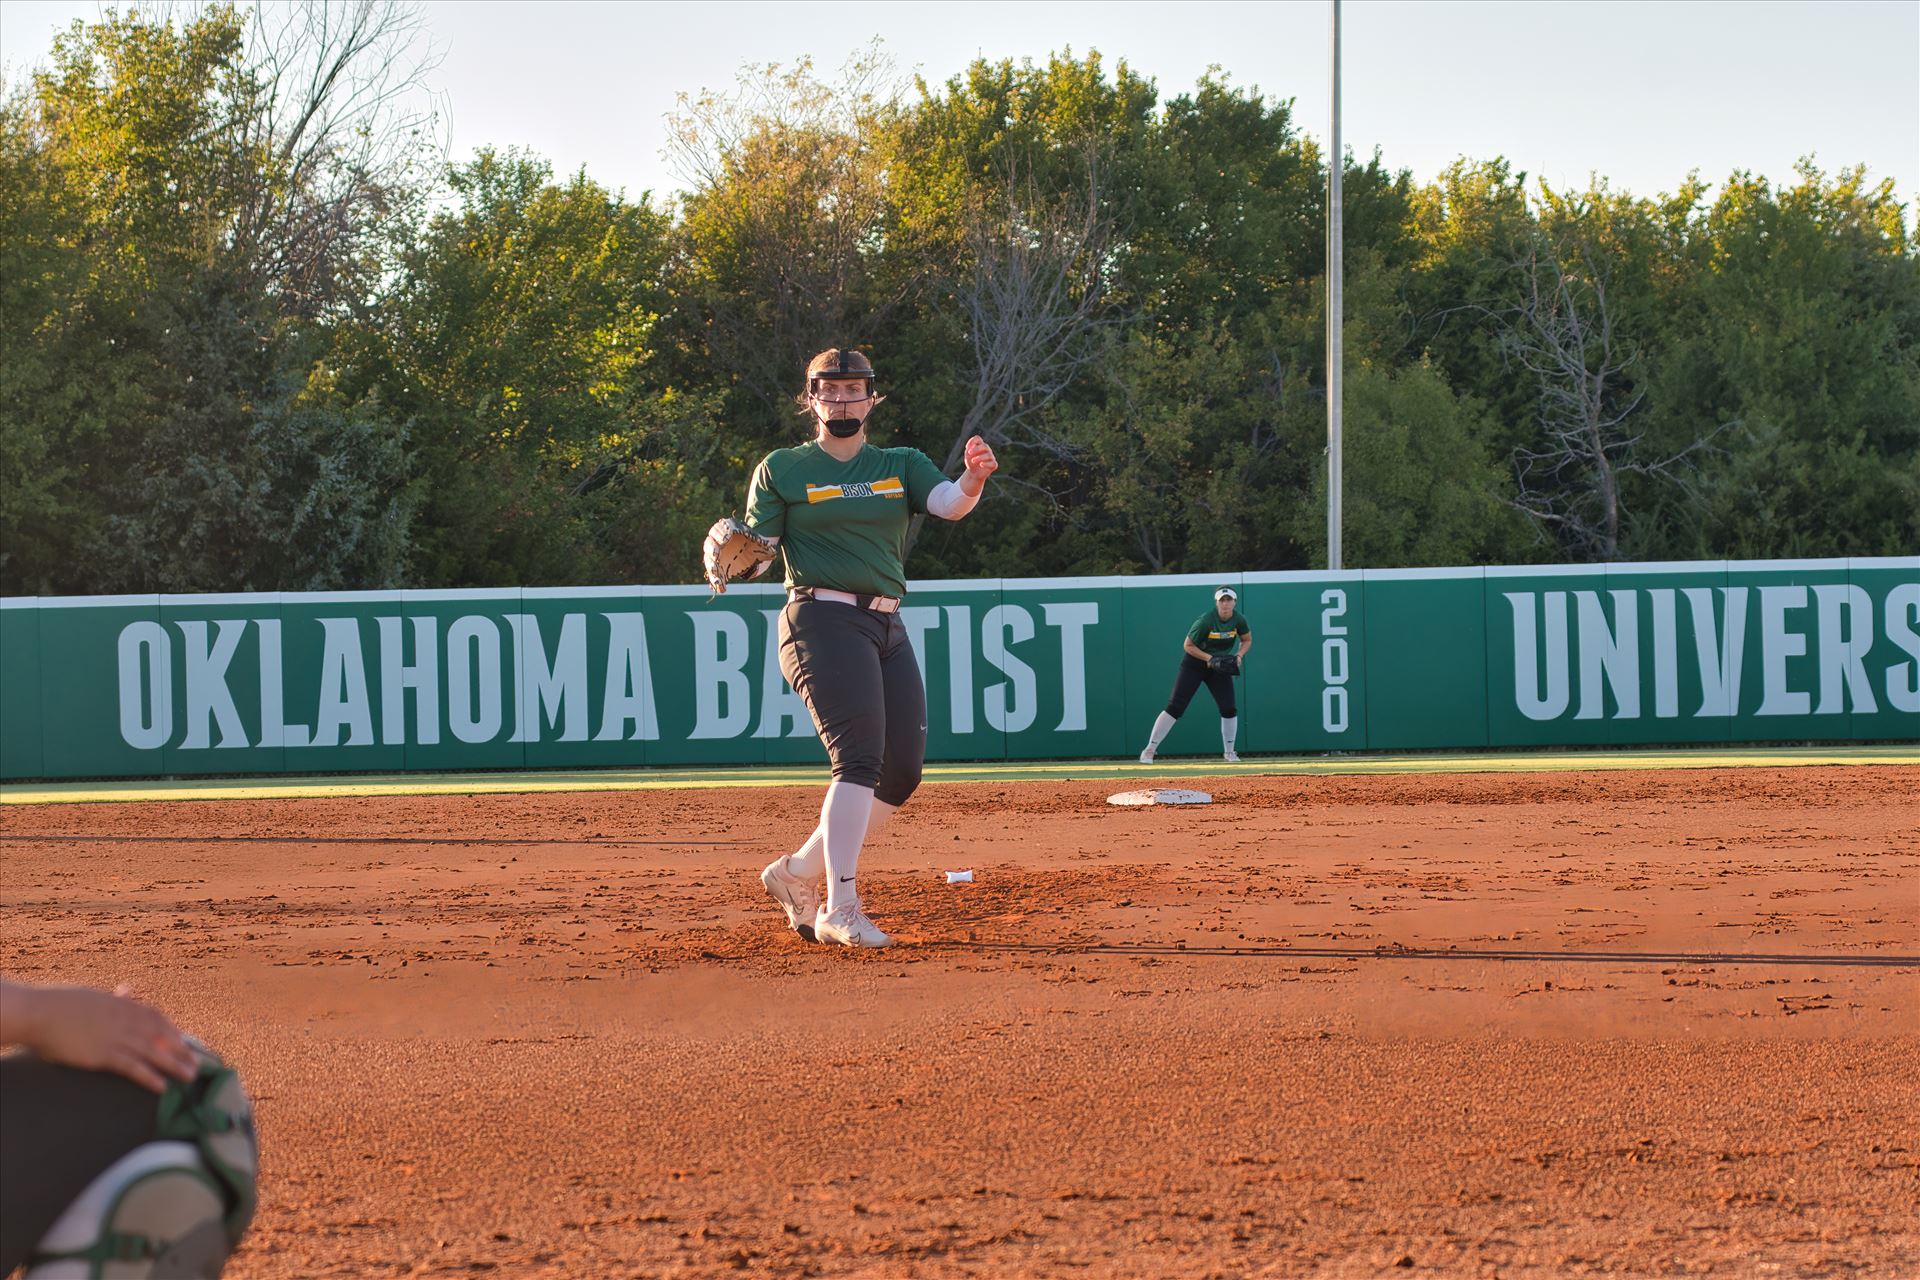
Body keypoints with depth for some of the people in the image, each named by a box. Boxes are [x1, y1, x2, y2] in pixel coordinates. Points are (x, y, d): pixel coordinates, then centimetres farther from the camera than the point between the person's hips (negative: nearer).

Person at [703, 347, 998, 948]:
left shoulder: (901, 465, 14)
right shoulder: (782, 470, 6)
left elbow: (949, 504, -6)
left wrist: (974, 478, -29)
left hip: (888, 629, 6)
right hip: (823, 622, -6)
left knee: (901, 773, 2)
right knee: (859, 756, -23)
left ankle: (798, 873, 18)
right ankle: (840, 908, -29)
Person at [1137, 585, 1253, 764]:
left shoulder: (1238, 620, -10)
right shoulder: (1205, 621, -24)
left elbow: (1247, 640, 9)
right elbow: (1188, 645, -16)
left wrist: (1238, 656, -10)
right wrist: (1210, 658, -26)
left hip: (1219, 666, 4)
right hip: (1195, 663, -4)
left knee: (1229, 709, -5)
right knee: (1175, 707, -10)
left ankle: (1229, 752, 12)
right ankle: (1150, 749, -7)